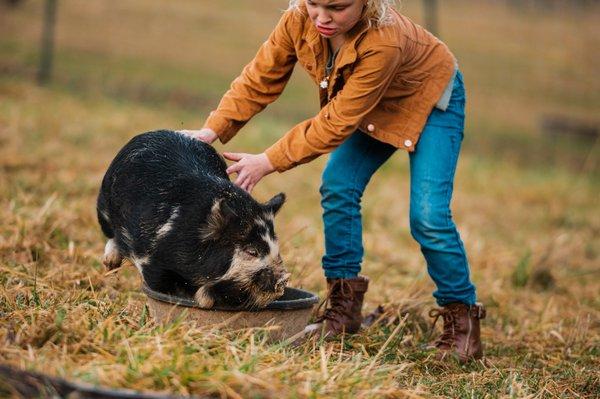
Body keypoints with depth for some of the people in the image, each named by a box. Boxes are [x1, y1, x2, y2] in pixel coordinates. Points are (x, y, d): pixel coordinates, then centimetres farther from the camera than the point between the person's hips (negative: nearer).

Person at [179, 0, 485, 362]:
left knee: (428, 216, -15)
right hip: (370, 107, 6)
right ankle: (345, 306, 3)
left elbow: (338, 122, -36)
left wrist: (268, 162, -34)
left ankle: (461, 316, 2)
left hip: (430, 100, -6)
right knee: (338, 188, -8)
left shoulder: (385, 42, -43)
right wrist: (212, 131, -27)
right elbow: (260, 79, -16)